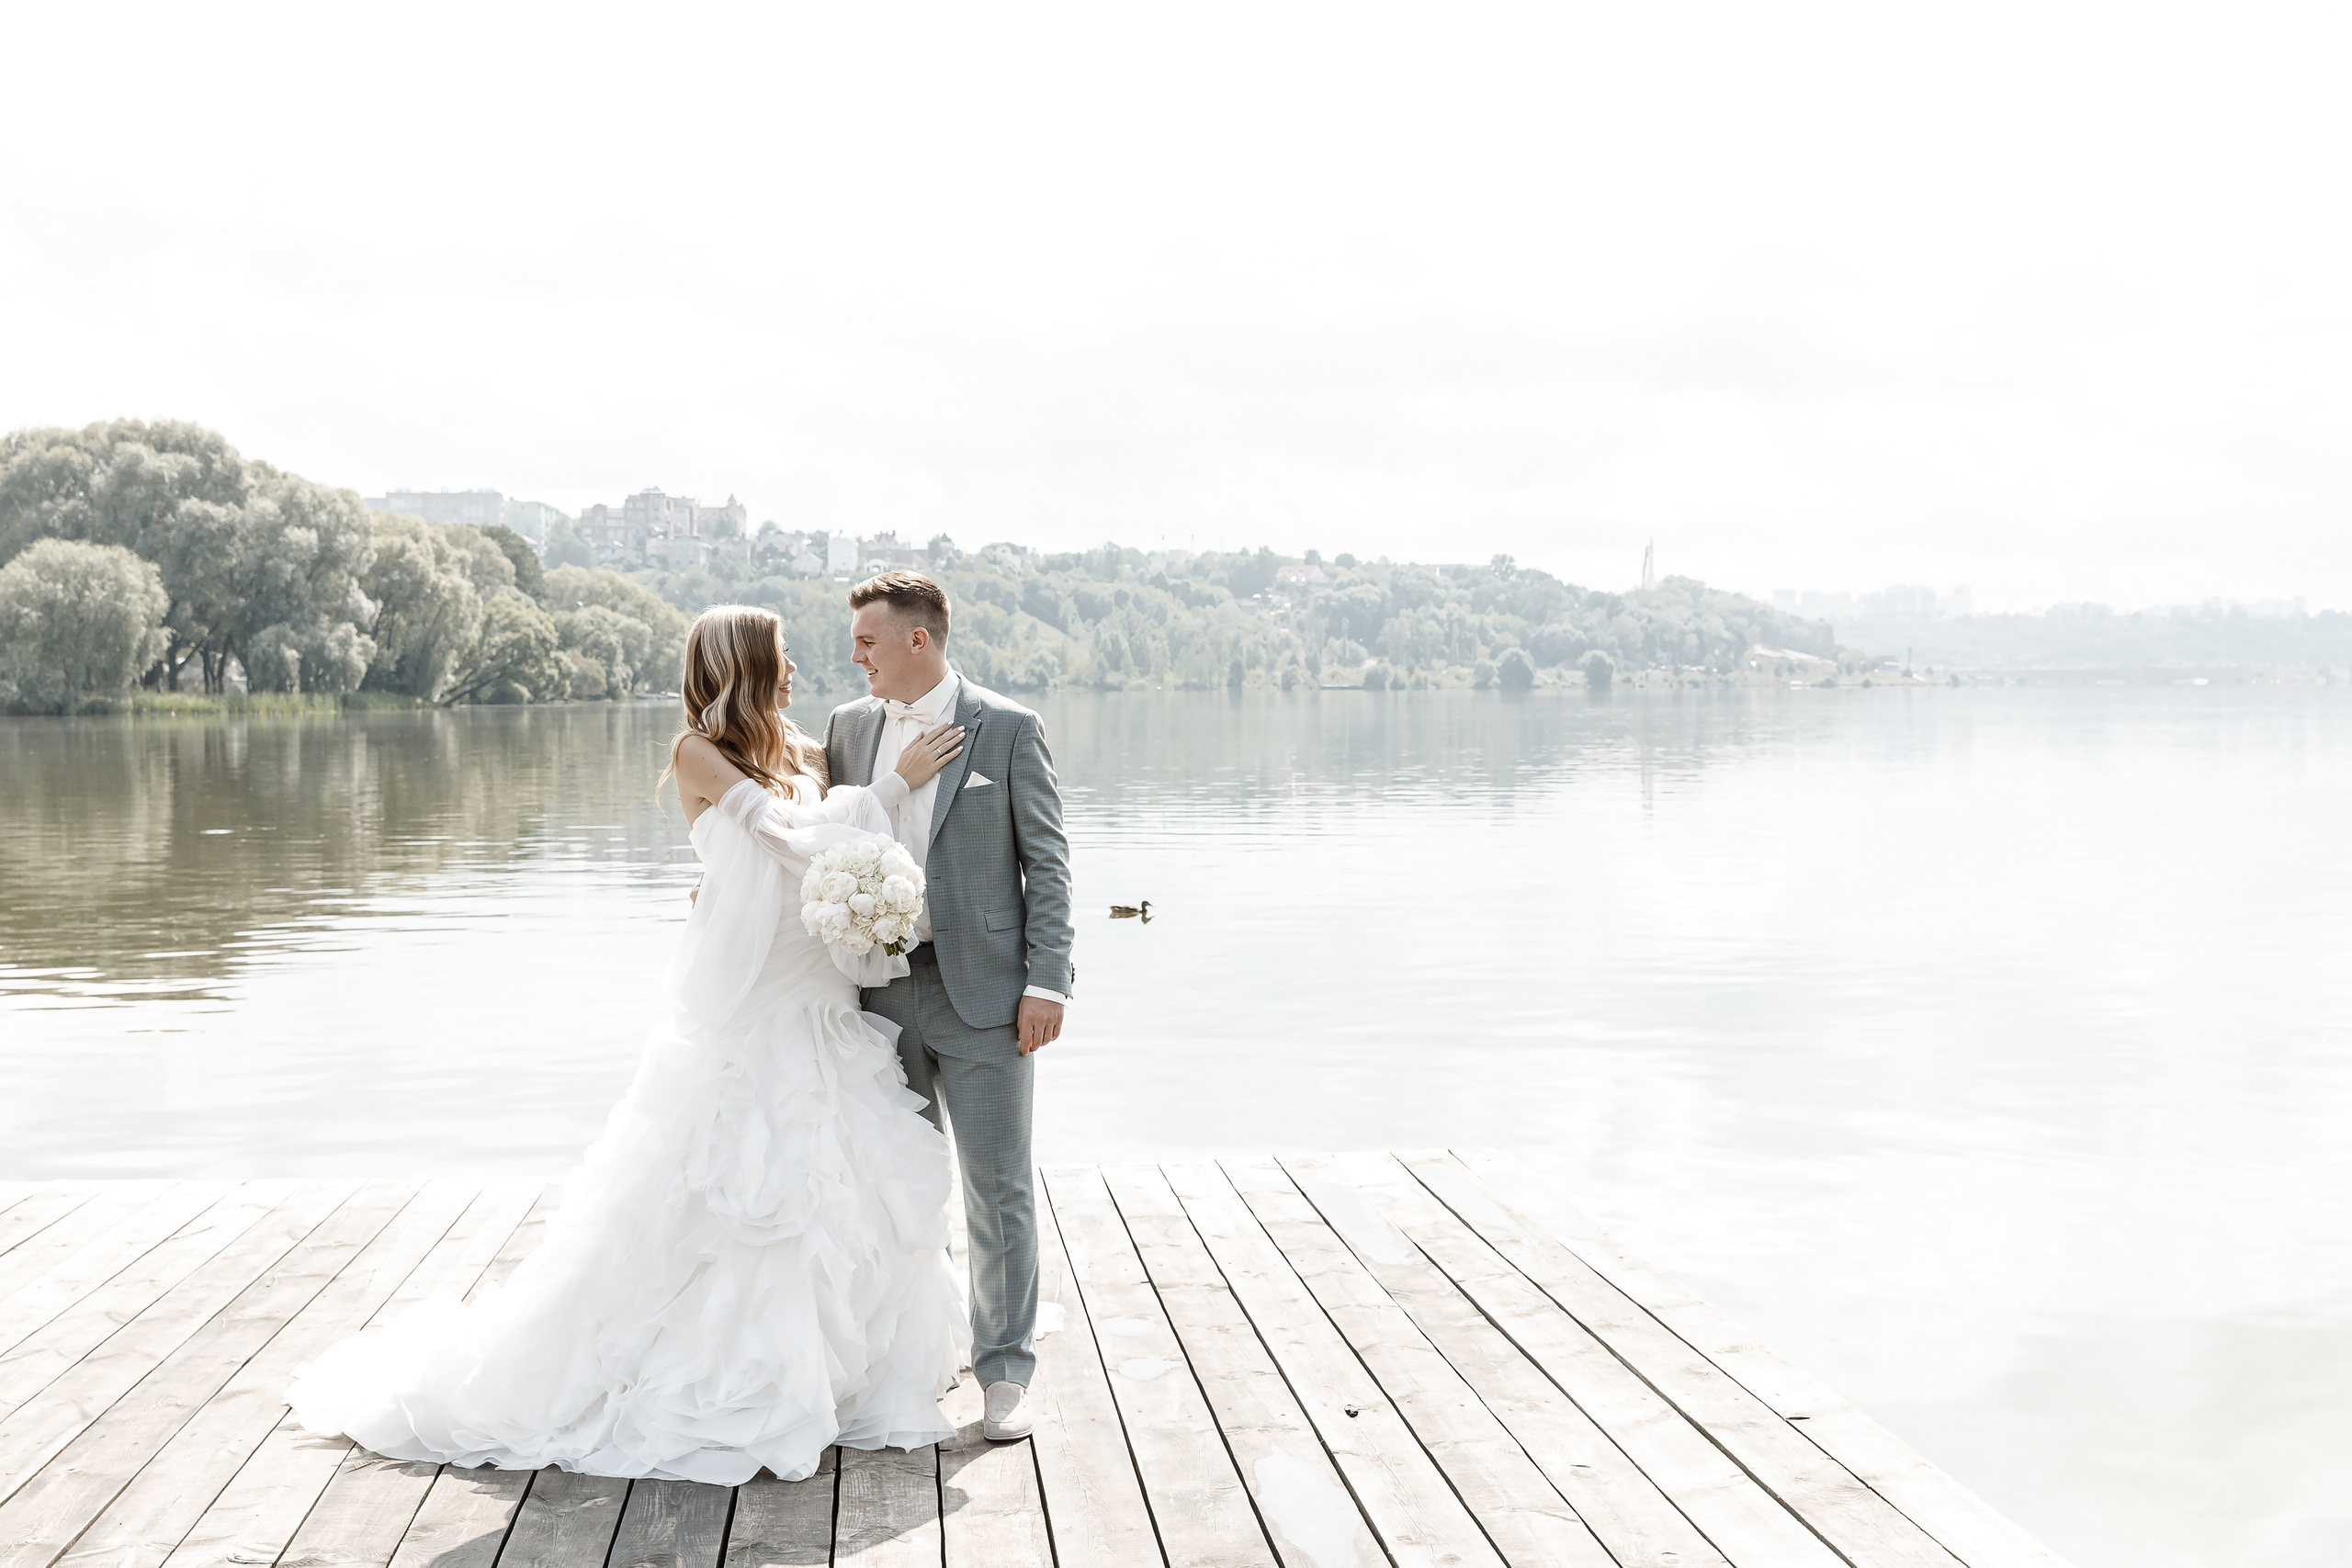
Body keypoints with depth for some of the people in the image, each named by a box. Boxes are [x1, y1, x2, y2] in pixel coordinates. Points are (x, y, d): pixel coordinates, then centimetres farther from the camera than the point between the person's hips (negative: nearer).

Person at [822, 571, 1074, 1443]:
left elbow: (1047, 862, -5)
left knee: (999, 1189, 0)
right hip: (881, 989, 5)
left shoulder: (1007, 730, -4)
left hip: (980, 991, -4)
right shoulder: (849, 727, 10)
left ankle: (1004, 1371, 10)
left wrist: (1046, 981, -12)